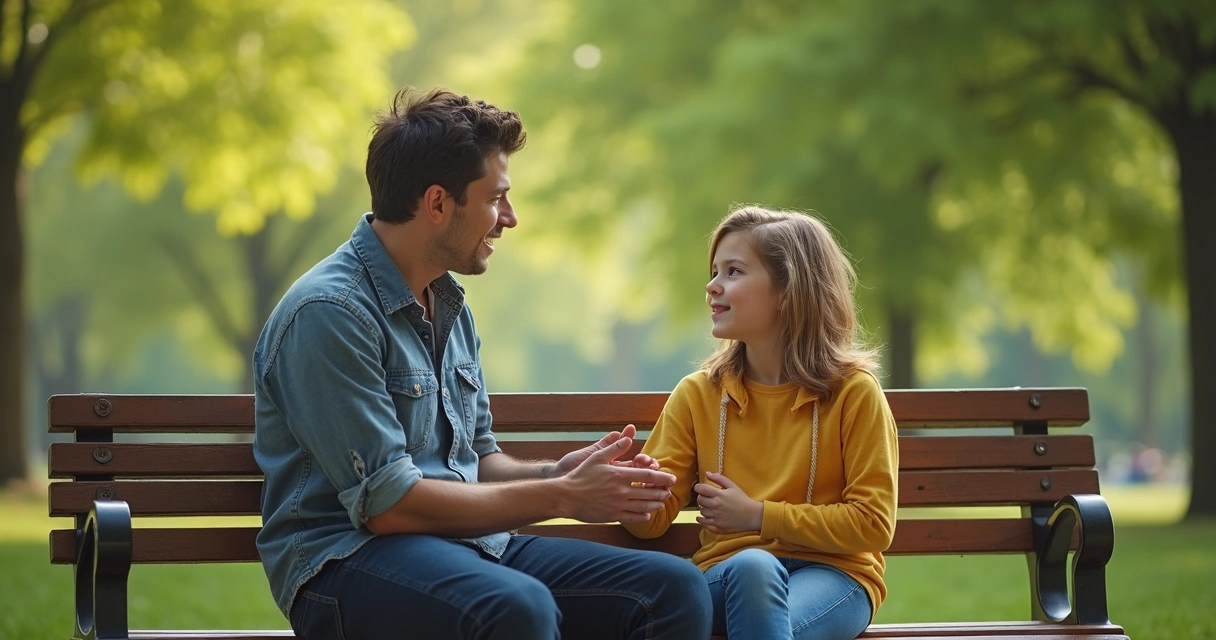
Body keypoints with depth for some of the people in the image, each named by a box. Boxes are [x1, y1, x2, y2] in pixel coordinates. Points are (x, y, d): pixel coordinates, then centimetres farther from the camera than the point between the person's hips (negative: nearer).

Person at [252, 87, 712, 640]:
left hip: (466, 542, 8)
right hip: (349, 560, -8)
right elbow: (388, 502, -17)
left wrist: (556, 474, -1)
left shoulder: (449, 306, 15)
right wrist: (562, 497, -12)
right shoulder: (330, 312, -13)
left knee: (676, 589, -13)